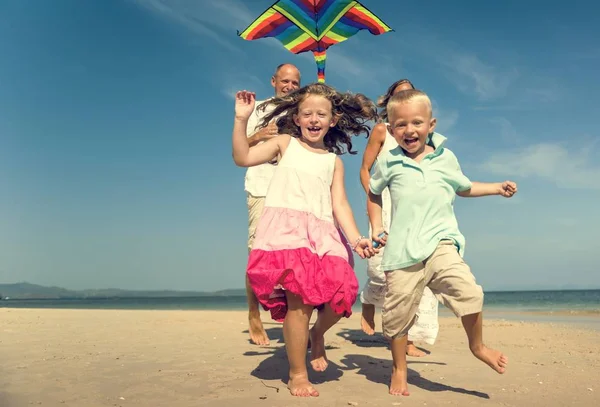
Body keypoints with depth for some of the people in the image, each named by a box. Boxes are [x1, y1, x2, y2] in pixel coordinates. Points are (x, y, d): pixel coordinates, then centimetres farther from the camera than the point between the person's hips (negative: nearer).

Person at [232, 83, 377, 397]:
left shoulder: (334, 161, 19)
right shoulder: (286, 143, 13)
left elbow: (340, 205, 10)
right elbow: (243, 158, 1)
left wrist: (357, 239, -4)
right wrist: (241, 120, -9)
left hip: (322, 234, 3)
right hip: (285, 228, -3)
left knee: (342, 292, -13)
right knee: (300, 300, -16)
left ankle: (317, 335, 22)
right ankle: (297, 375, 2)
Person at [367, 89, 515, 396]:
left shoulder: (445, 158, 10)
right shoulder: (388, 163, 4)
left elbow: (463, 187, 29)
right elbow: (374, 194, 20)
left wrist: (497, 188, 22)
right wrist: (376, 227, 8)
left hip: (440, 242, 1)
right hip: (402, 249, 0)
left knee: (467, 290, -20)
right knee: (398, 311, 2)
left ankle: (478, 346, 8)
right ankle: (399, 369, 25)